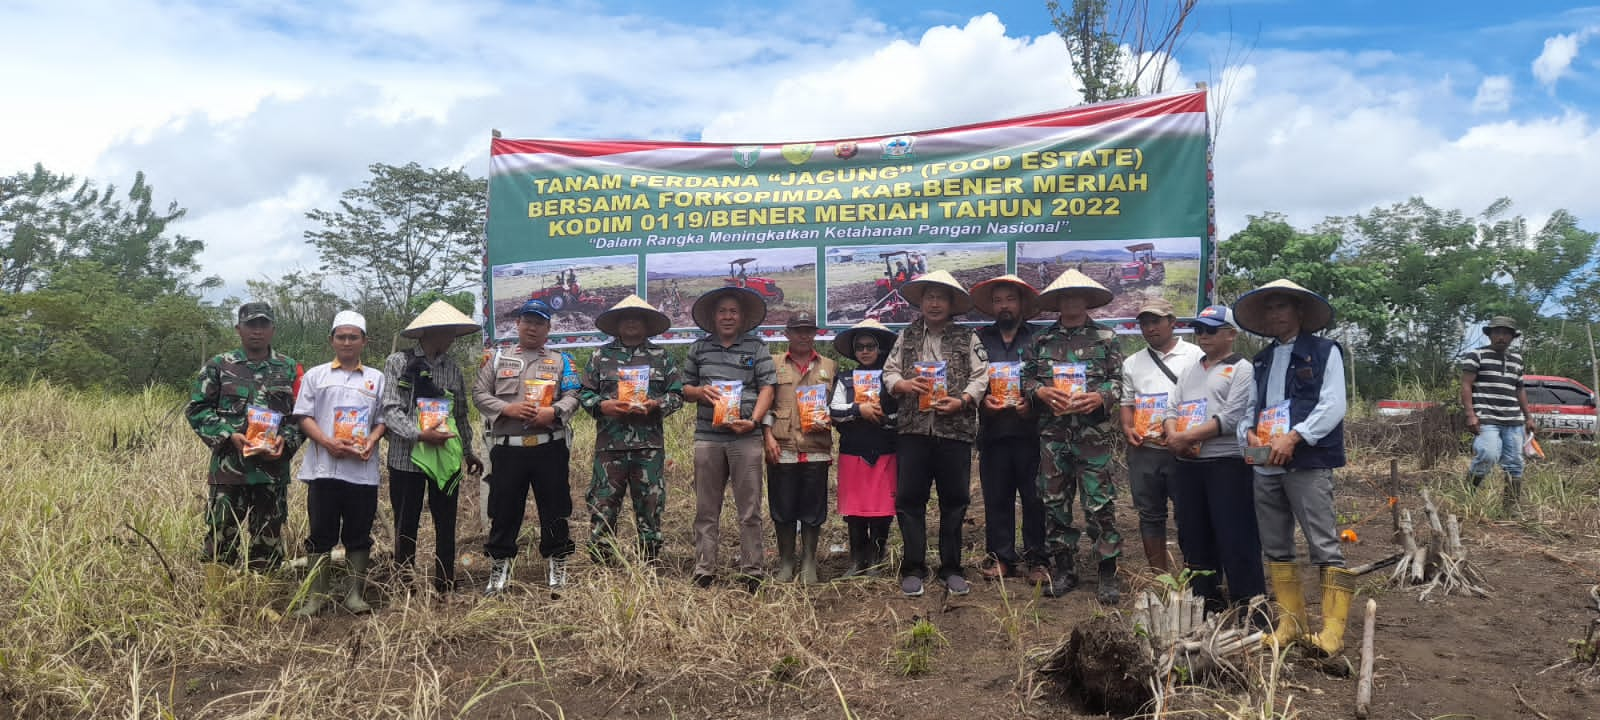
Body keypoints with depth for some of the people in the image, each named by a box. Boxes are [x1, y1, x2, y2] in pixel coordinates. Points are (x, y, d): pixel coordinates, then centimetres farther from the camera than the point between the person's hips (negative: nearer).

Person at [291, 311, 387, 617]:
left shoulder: (376, 378, 12)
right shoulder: (315, 375, 9)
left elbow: (383, 419, 10)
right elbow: (304, 417, 3)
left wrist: (371, 442, -10)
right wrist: (328, 442, -13)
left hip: (363, 470, 1)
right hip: (323, 468, -1)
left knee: (359, 534, 5)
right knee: (321, 533, 3)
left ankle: (356, 594, 14)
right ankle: (315, 596, 10)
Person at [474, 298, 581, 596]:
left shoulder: (560, 361, 12)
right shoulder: (498, 358, 12)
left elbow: (572, 397, 3)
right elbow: (479, 394, 5)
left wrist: (553, 412, -16)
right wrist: (507, 409, -11)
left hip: (550, 447, 0)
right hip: (507, 448, 0)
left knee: (555, 509, 5)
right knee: (504, 510, 6)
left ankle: (556, 566, 16)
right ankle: (499, 568, 17)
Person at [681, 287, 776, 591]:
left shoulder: (756, 348, 7)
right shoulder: (698, 348, 13)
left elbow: (767, 388, 1)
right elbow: (684, 389, 17)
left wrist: (753, 420, -12)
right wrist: (700, 391, -6)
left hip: (746, 437, -2)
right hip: (707, 436, 2)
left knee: (749, 510, 1)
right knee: (706, 509, 6)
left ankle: (752, 573, 8)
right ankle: (703, 571, 13)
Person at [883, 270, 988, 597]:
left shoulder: (967, 337, 8)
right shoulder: (906, 337, 13)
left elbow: (980, 377, 1)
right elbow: (889, 373, 10)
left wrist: (961, 401, -14)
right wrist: (905, 384, -10)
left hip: (955, 429, -1)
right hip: (913, 429, 1)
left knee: (954, 500, 5)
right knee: (909, 499, 1)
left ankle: (951, 568, 17)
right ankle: (913, 568, 11)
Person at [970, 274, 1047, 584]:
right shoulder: (980, 339, 13)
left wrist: (1032, 402, -13)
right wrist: (982, 399, -7)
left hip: (1029, 429, -2)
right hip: (993, 430, 2)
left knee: (1035, 497, -1)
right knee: (995, 497, 5)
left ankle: (1037, 559, 8)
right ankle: (1001, 557, 15)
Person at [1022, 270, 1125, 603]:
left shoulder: (1105, 337, 5)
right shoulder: (1041, 339, 11)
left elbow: (1118, 380, 2)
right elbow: (1025, 378, 11)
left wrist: (1100, 398, -17)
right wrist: (1041, 391, -9)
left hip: (1093, 433, -3)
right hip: (1052, 432, 3)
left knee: (1099, 503, -4)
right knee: (1054, 502, 7)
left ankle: (1108, 573, 6)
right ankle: (1063, 569, 19)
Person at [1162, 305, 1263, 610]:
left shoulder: (1242, 369, -3)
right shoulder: (1188, 372, 19)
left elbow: (1231, 418, -14)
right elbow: (1172, 410, 14)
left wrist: (1187, 437, -16)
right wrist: (1173, 436, -8)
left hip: (1227, 463, -7)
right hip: (1187, 465, 7)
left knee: (1235, 539, -6)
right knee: (1194, 537, 12)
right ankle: (1204, 600, 22)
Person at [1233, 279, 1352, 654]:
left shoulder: (1325, 352, 1)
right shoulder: (1262, 361, 19)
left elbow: (1332, 407, -9)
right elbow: (1250, 408, 16)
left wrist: (1293, 437, -18)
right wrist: (1249, 432, -6)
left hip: (1309, 464, -7)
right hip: (1265, 467, 7)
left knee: (1325, 548, -7)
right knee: (1276, 549, 10)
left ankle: (1332, 630, -5)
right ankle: (1292, 623, 18)